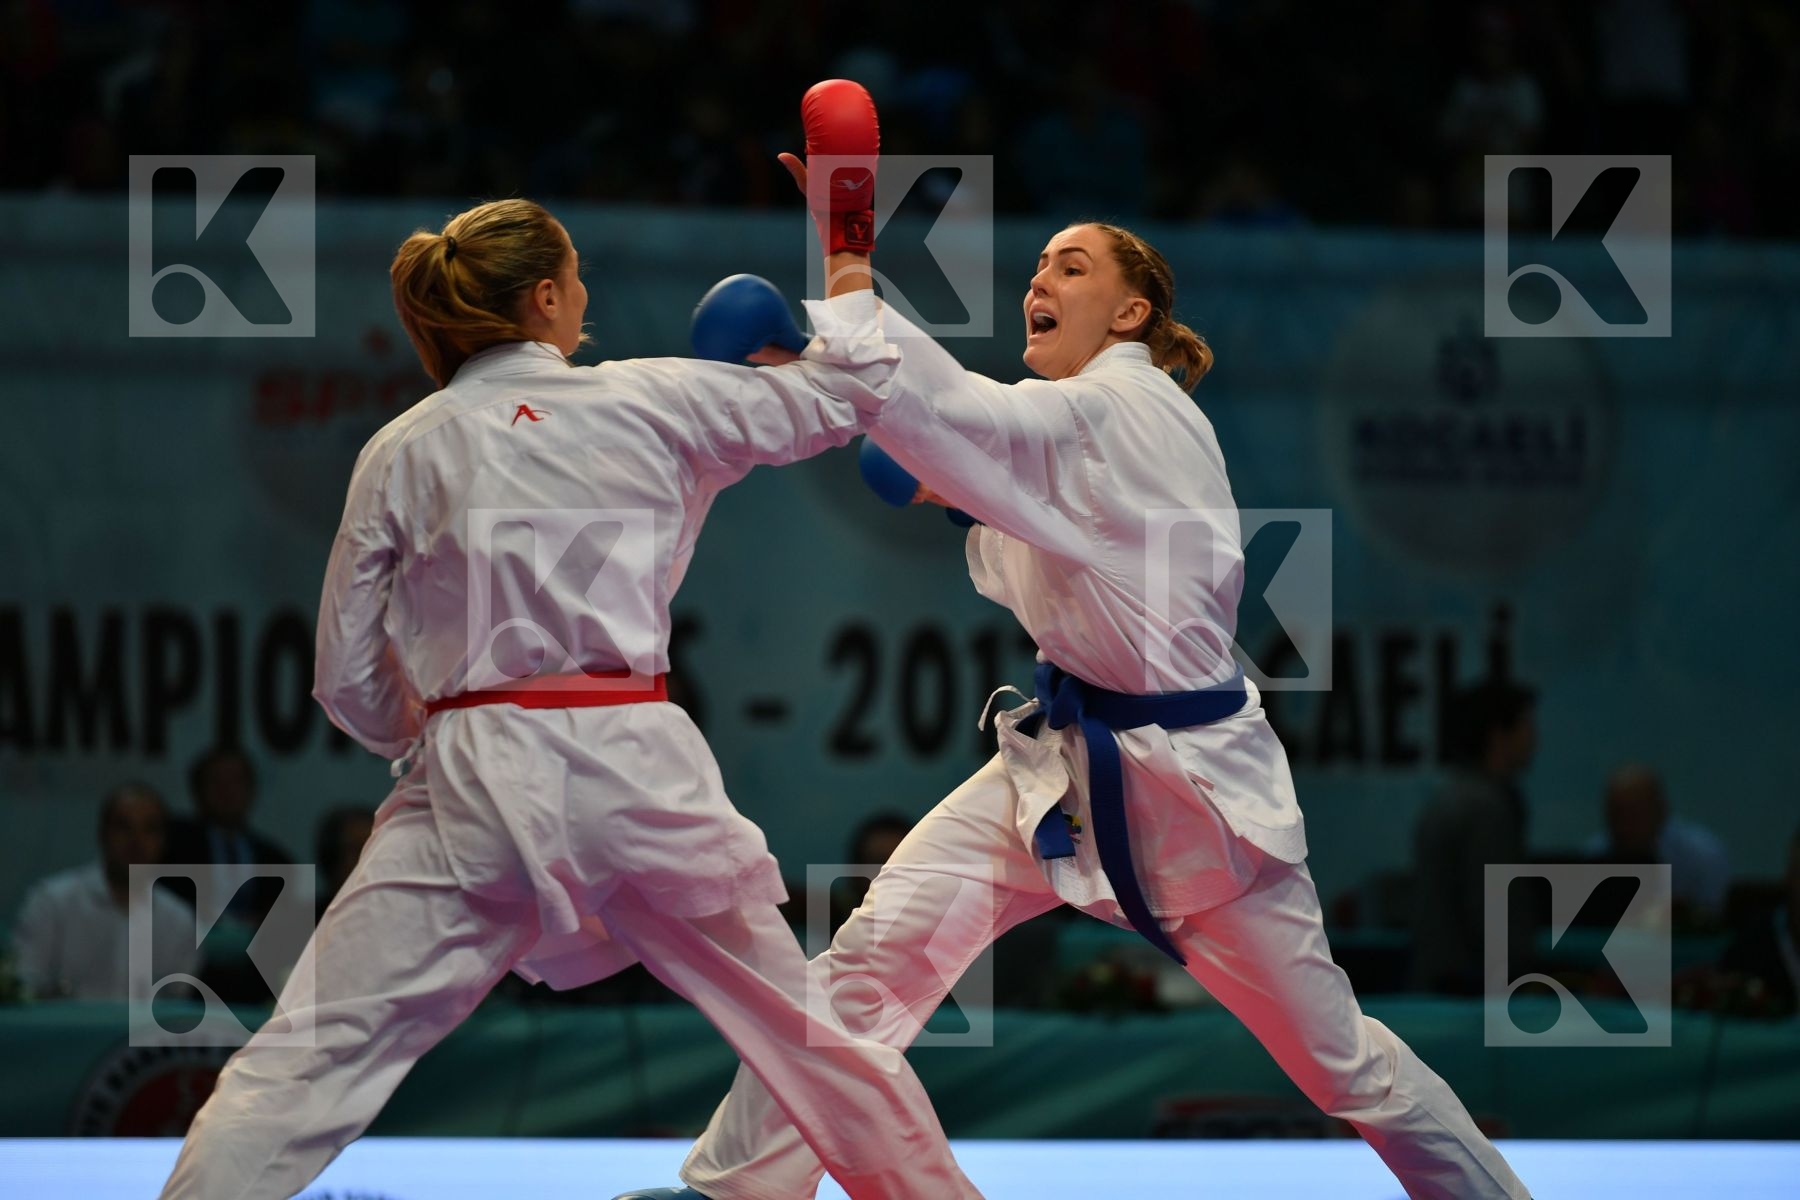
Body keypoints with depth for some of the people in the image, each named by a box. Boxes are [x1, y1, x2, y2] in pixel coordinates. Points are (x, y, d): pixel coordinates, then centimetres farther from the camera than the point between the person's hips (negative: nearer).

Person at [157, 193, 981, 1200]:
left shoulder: (397, 455, 6)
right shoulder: (650, 402, 4)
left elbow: (354, 682, 9)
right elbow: (844, 392, 18)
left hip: (471, 787, 0)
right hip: (635, 770, 0)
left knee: (309, 1066, -2)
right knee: (808, 1028, 19)